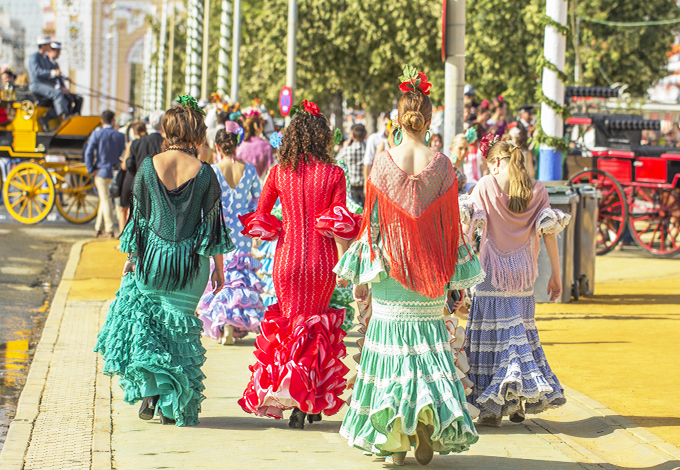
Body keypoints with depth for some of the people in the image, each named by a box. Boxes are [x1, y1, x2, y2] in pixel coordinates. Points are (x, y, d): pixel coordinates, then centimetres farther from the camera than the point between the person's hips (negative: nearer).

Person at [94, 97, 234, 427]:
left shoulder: (149, 166, -6)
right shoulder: (204, 173, -8)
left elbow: (138, 214, 0)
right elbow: (213, 223, -4)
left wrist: (131, 256, 11)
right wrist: (218, 268, 5)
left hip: (152, 256, 0)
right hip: (190, 262, 0)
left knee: (138, 318, 18)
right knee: (179, 326, 10)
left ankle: (149, 391, 7)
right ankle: (172, 406, 11)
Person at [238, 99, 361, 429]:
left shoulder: (279, 173, -1)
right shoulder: (334, 175, -6)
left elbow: (259, 219, 4)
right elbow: (340, 224, -9)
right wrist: (343, 265, 1)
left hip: (288, 257, 1)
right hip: (322, 259, -1)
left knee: (290, 325, 14)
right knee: (318, 325, 15)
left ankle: (293, 403, 6)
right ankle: (315, 401, 13)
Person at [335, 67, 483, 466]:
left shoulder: (384, 163, -6)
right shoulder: (442, 165, -4)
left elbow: (372, 221, -2)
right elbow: (450, 224, 0)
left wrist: (361, 276, 5)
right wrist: (458, 279, 8)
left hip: (390, 269, -1)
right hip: (431, 270, 1)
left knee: (391, 345, 6)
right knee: (429, 344, 10)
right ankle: (427, 427, -5)